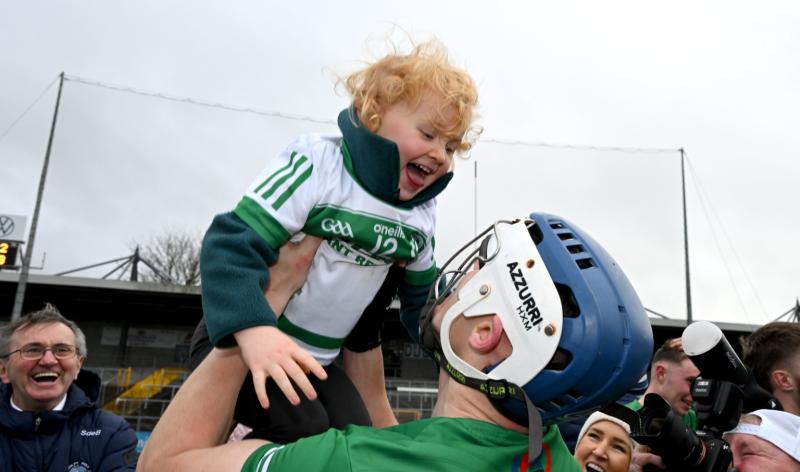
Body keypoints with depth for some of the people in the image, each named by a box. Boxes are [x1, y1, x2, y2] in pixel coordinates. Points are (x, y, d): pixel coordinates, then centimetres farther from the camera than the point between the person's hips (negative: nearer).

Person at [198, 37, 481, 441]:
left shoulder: (422, 214, 2)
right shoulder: (317, 165, -21)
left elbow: (423, 299, 14)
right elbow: (233, 244, -29)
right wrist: (254, 329, -45)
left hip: (320, 359, 7)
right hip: (243, 341, -6)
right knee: (303, 432, -22)